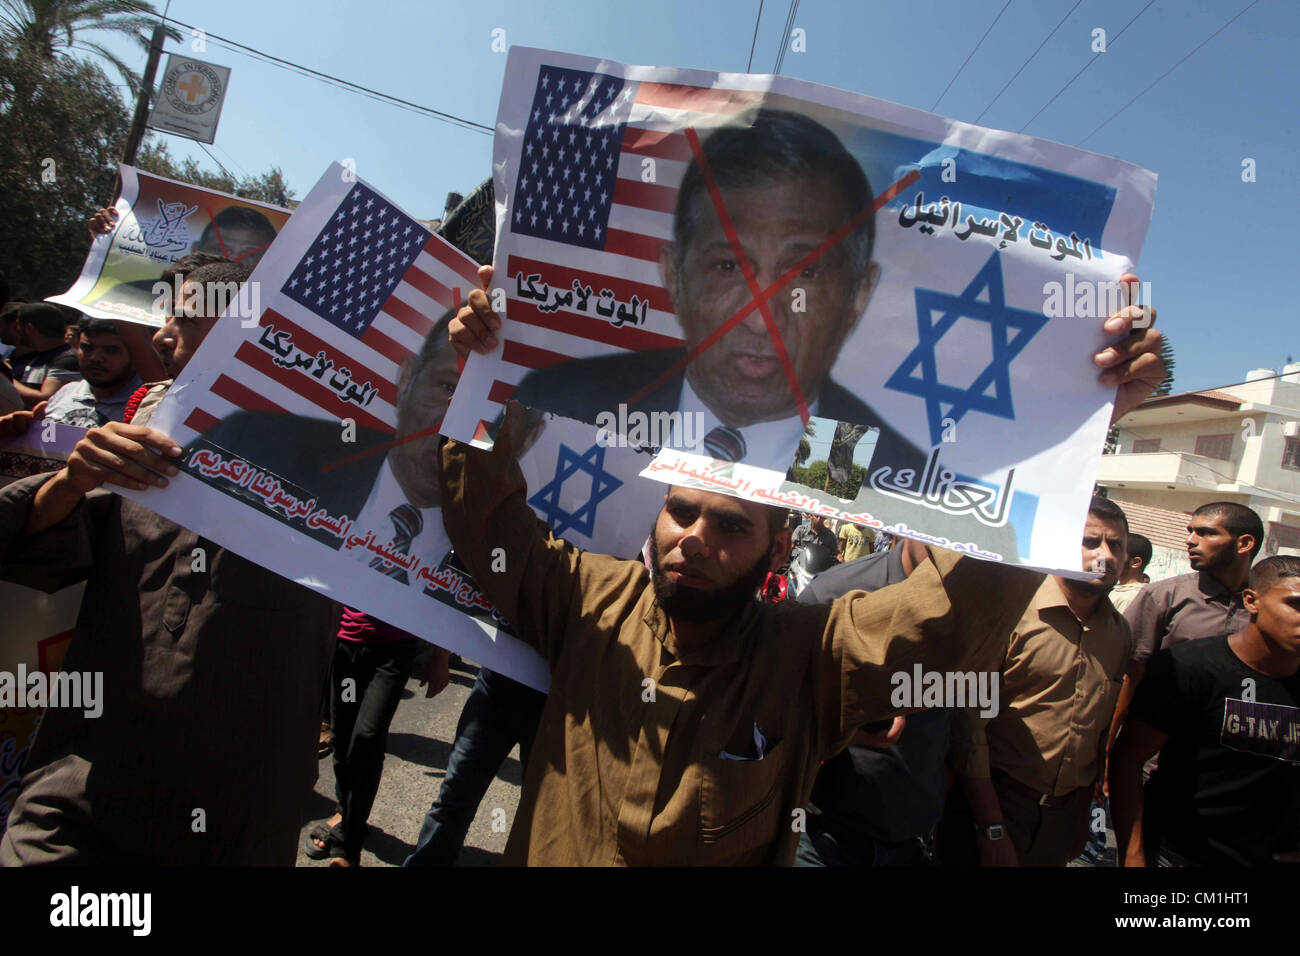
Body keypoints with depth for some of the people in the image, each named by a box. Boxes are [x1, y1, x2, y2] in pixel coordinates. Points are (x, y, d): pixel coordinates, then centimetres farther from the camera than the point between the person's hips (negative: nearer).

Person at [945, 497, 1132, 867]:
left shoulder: (1120, 632, 2)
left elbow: (1102, 730, 12)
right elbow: (970, 722, -18)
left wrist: (1082, 814, 13)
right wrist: (991, 829, -15)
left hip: (1063, 818, 5)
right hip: (995, 802, -5)